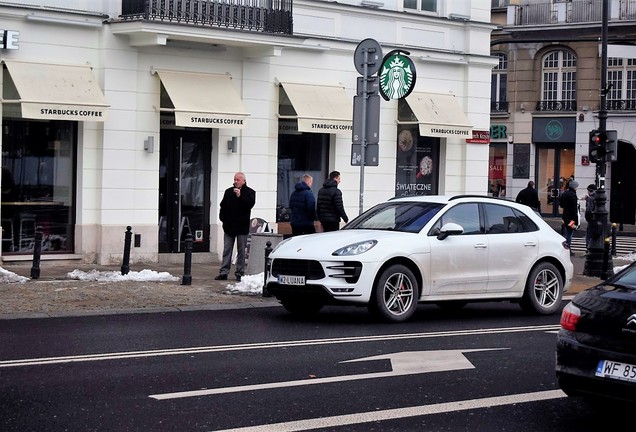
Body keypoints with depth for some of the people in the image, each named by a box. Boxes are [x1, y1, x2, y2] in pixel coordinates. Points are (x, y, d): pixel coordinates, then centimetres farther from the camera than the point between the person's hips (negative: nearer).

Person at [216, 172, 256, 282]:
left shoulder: (250, 192, 1)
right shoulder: (228, 192, 11)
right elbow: (223, 206, 13)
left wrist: (240, 196, -22)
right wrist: (223, 219, 3)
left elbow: (250, 204, -15)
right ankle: (223, 272, 3)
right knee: (227, 251, 3)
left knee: (241, 251, 2)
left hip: (242, 227, -3)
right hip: (229, 226, 3)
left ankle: (239, 273, 8)